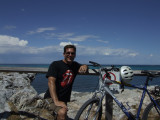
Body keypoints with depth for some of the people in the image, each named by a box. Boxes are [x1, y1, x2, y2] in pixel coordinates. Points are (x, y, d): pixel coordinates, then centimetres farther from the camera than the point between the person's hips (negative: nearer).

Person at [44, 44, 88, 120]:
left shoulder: (75, 65, 9)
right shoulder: (56, 65, -11)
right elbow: (51, 82, -22)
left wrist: (84, 66, -27)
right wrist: (56, 101, -34)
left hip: (64, 99, 7)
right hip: (52, 98, -6)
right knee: (62, 112, -33)